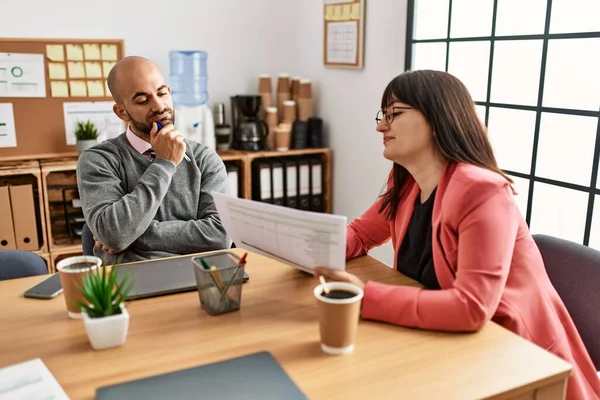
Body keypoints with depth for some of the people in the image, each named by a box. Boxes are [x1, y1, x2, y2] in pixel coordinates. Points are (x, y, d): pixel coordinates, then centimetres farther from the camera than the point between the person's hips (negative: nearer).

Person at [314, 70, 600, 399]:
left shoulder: (482, 192, -26)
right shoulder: (406, 184, -2)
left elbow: (472, 307, -32)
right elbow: (359, 234, 11)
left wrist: (365, 298, -35)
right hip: (452, 346, 6)